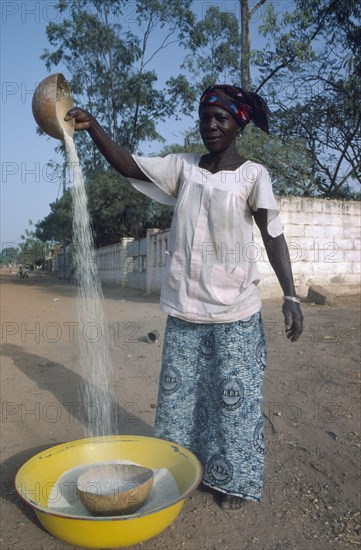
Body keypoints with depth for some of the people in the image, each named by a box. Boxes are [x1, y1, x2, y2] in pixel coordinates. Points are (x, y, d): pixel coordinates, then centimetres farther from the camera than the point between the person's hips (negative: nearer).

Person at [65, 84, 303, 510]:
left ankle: (232, 479, 27)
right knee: (179, 391, 15)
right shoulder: (181, 167, 5)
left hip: (235, 314, -3)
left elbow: (273, 236, -9)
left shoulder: (253, 175, -5)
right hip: (184, 311, 4)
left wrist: (290, 295, -18)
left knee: (233, 395, 6)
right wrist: (92, 127, -16)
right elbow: (127, 165, 0)